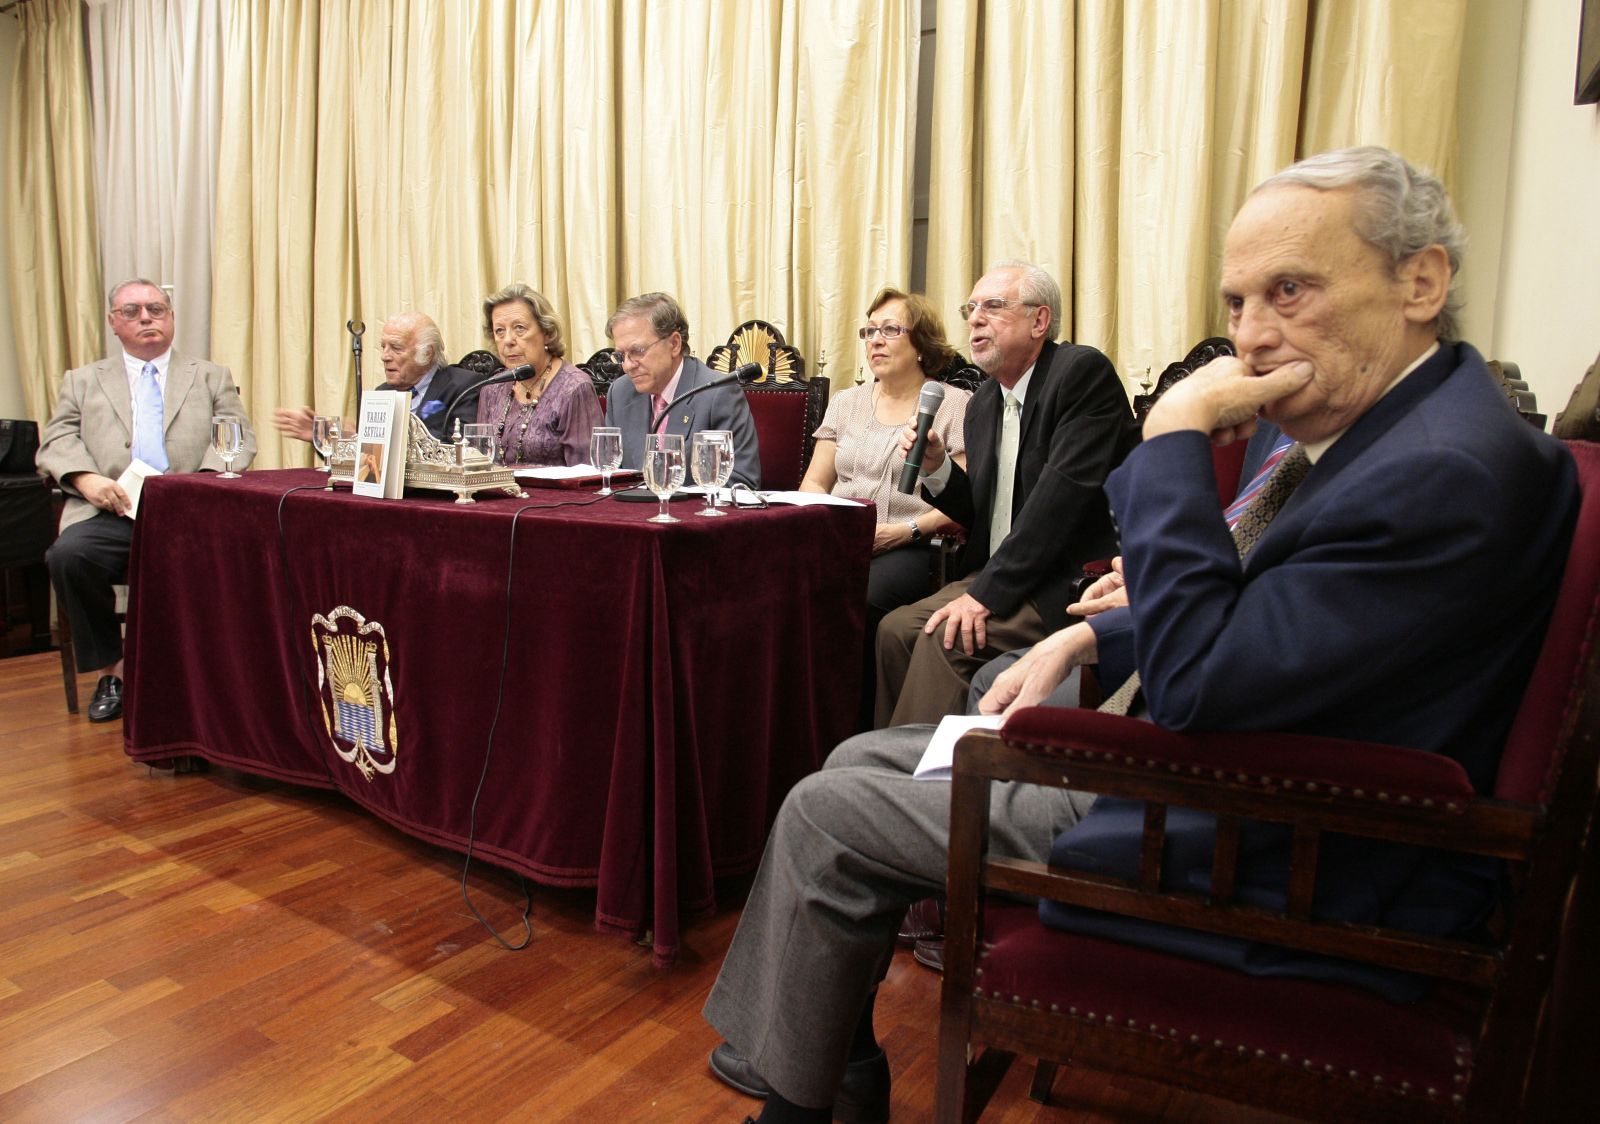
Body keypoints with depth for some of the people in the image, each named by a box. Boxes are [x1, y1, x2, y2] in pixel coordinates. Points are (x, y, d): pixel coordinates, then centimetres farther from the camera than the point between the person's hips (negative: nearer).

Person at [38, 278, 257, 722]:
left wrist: (209, 477, -11)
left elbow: (239, 437, 10)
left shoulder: (211, 377, 22)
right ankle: (111, 670, -9)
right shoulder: (83, 381, 24)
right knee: (68, 554, -30)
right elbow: (56, 443, 13)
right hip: (112, 512, 2)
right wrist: (86, 477, -9)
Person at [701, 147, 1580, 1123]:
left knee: (828, 819, -6)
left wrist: (1176, 436, -24)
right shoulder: (1383, 422, 6)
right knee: (860, 760, 12)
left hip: (1270, 870, -10)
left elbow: (1201, 684, -28)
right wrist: (1083, 639, 8)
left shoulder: (1447, 472, -26)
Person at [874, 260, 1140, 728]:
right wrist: (936, 468, -4)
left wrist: (987, 592, -22)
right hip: (1002, 576, 8)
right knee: (895, 628, -7)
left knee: (945, 638, -23)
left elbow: (1065, 488, -22)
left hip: (1078, 580, -7)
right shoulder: (983, 403, 12)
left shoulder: (1084, 372, -12)